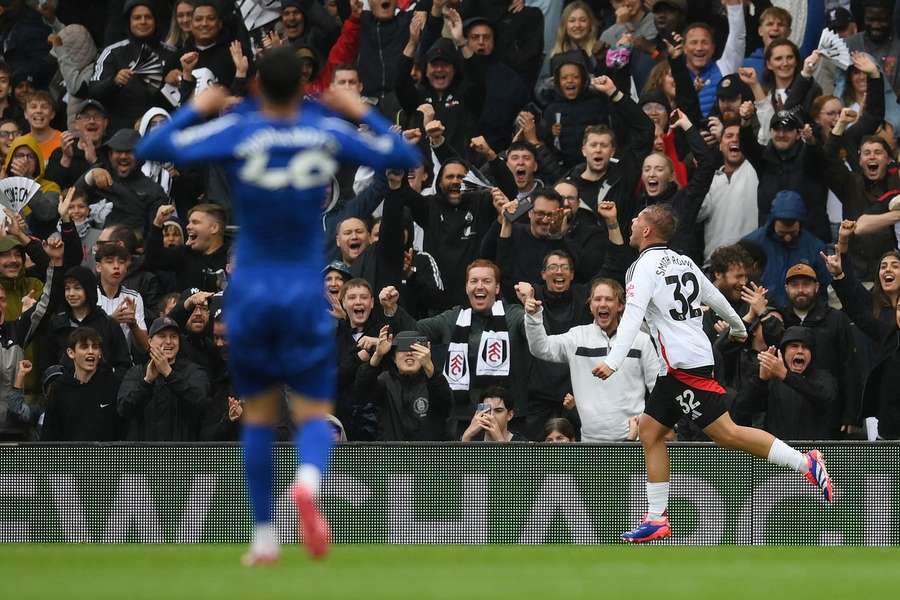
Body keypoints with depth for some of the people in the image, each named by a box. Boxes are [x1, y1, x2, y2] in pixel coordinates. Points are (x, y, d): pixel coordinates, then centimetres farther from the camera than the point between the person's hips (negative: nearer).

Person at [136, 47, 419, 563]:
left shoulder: (238, 132, -9)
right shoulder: (328, 132, -4)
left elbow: (151, 149, -9)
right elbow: (405, 158, 7)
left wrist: (195, 110, 5)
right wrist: (362, 113, 17)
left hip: (250, 293, 0)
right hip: (307, 295, 0)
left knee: (258, 416, 13)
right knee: (315, 414, 2)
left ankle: (265, 538, 12)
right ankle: (308, 483, -32)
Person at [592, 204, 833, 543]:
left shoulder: (646, 265, -9)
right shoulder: (683, 262, 15)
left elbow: (633, 316, -21)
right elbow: (715, 298, 26)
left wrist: (613, 361, -28)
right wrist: (738, 328, 44)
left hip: (685, 365, -9)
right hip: (674, 368, 9)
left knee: (725, 433, -13)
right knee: (649, 432, 7)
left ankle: (806, 464, -14)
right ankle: (657, 520, 5)